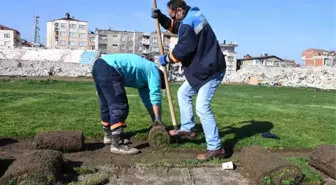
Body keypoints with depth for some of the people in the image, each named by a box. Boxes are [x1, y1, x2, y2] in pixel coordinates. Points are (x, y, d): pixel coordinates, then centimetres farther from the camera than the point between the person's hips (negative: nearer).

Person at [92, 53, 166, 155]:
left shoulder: (143, 77, 30)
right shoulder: (153, 70, 6)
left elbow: (148, 100, 32)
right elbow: (155, 95, -3)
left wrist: (155, 121, 34)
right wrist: (158, 119, 0)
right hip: (108, 69, -11)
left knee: (107, 105, 20)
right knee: (119, 106, -9)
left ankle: (109, 135, 35)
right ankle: (117, 144, -7)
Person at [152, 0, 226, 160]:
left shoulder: (188, 24, -21)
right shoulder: (194, 15, 13)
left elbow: (182, 50, -22)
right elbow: (174, 27, 26)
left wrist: (166, 58, -5)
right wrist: (161, 17, 10)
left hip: (210, 70, -11)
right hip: (202, 68, 11)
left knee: (202, 108, -14)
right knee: (183, 93, 19)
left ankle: (215, 148, -8)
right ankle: (188, 129, 25)